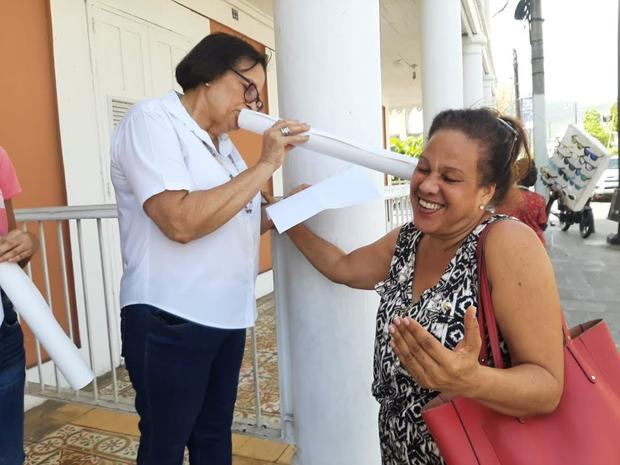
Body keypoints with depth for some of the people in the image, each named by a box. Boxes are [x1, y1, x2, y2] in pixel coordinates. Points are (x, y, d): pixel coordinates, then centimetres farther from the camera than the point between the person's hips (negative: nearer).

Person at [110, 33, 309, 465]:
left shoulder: (222, 142, 12)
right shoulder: (151, 120, -12)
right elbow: (181, 222, -28)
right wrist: (265, 165, -21)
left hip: (227, 316, 8)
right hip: (170, 321, -7)